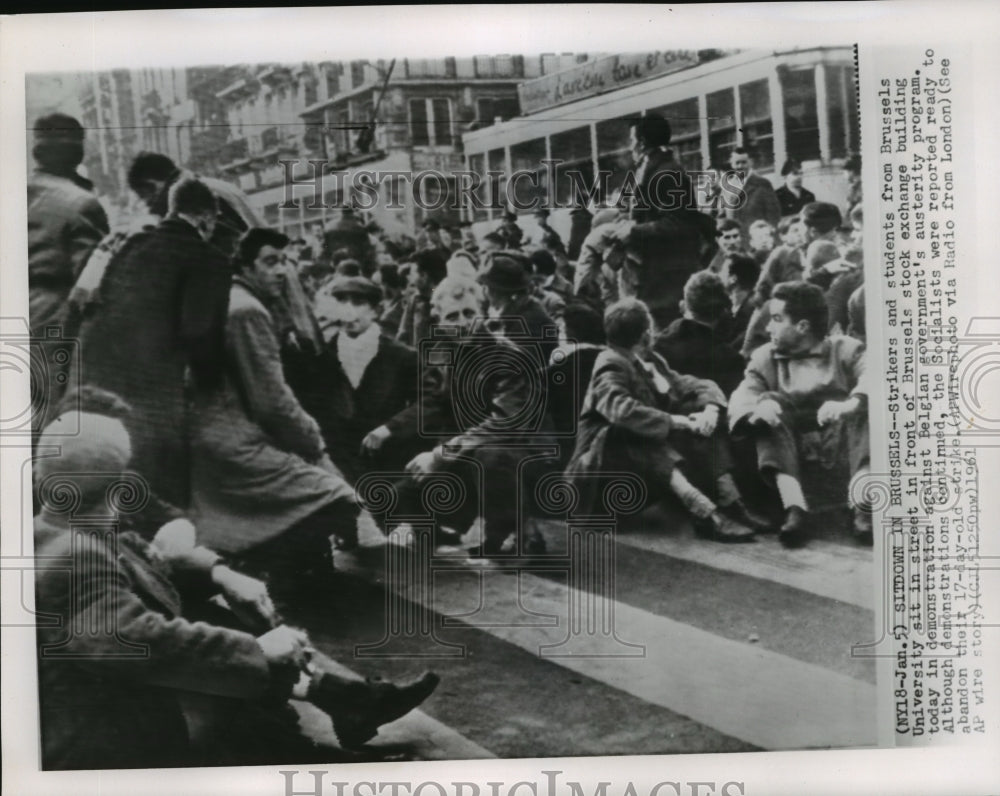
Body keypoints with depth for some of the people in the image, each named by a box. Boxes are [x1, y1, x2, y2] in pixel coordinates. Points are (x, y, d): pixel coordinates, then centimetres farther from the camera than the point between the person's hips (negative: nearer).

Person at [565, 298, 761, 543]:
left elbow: (696, 385, 6)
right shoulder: (611, 365, -14)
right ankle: (705, 513, -51)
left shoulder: (651, 360, 10)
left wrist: (710, 408, -17)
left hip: (656, 447, 8)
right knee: (646, 440, -38)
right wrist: (676, 422, -35)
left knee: (707, 427, -11)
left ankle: (730, 503, -25)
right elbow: (619, 409, -34)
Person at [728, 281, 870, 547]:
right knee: (770, 402, -22)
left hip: (839, 437, -1)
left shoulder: (844, 349, 10)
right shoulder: (765, 357, 15)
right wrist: (758, 407, -28)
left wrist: (850, 403, -34)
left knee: (862, 405, -24)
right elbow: (740, 398, -3)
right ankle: (794, 507, -38)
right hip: (789, 438, 1)